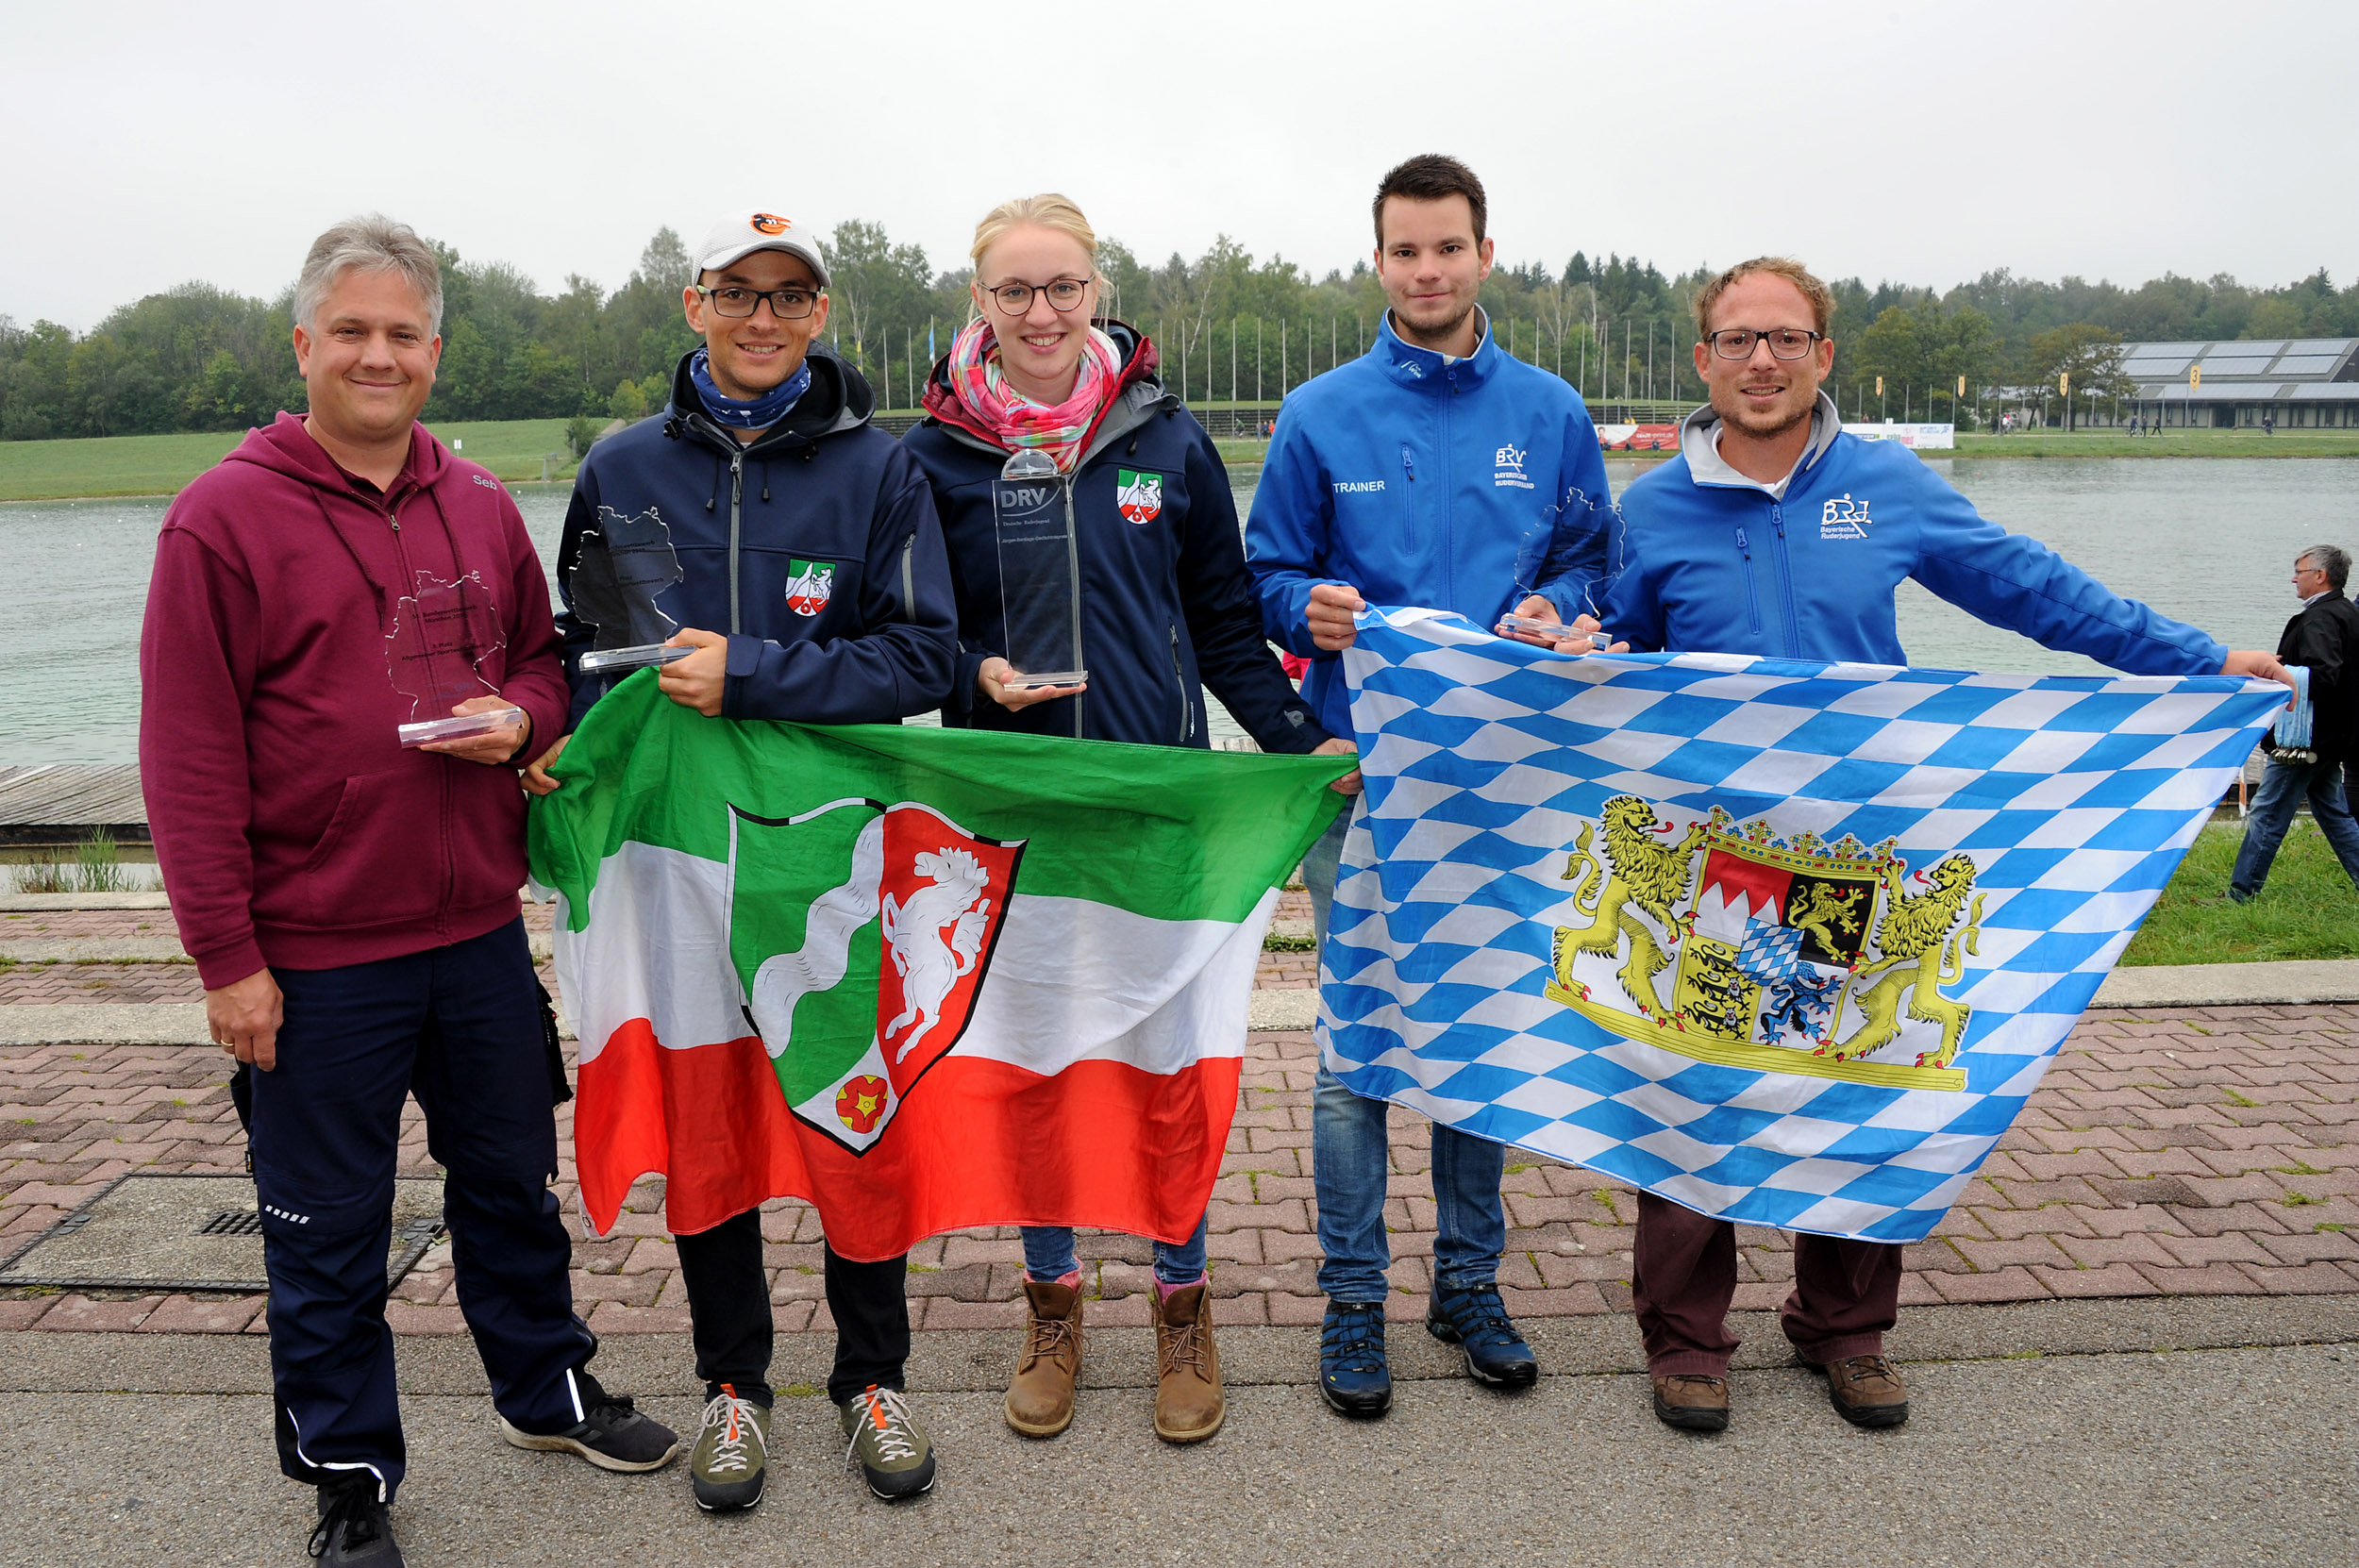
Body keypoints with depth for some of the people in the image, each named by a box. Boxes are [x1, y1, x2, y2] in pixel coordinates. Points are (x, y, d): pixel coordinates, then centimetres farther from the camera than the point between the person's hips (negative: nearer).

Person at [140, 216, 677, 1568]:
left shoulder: (481, 507, 7)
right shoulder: (225, 517, -8)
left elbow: (542, 657, 18)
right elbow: (189, 758, -10)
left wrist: (519, 716, -7)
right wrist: (227, 957, -12)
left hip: (479, 930, 5)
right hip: (314, 957, -4)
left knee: (512, 1179, 19)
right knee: (329, 1232, 10)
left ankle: (548, 1391, 40)